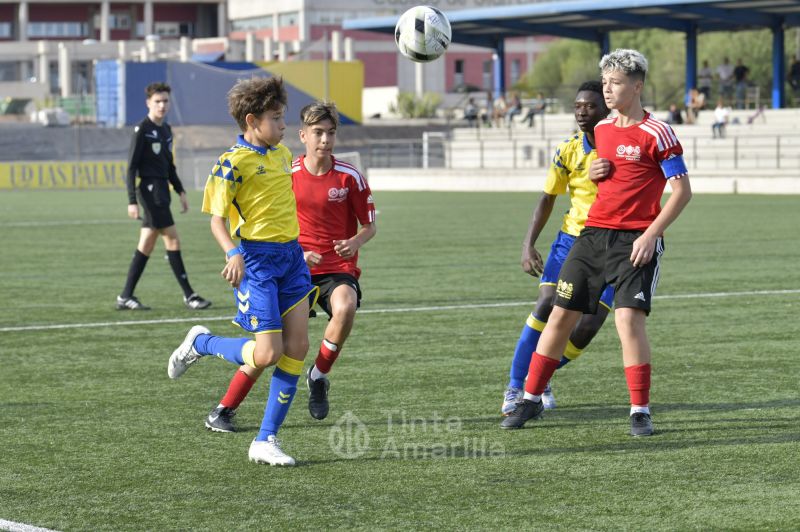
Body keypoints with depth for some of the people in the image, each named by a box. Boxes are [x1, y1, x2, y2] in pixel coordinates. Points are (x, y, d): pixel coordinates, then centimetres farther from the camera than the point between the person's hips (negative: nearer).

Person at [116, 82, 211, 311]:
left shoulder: (166, 129, 15)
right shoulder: (142, 129, -9)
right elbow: (131, 167, -11)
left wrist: (180, 191, 19)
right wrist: (132, 201, -17)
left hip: (162, 189, 9)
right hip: (150, 188, -9)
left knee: (146, 245, 9)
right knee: (172, 240, -8)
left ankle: (126, 297, 12)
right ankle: (189, 295, -5)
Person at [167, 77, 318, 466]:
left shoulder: (282, 154, 12)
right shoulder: (233, 163, -11)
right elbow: (216, 219, -11)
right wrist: (233, 253, -29)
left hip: (291, 255, 7)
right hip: (256, 259, -7)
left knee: (297, 347, -1)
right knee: (268, 354, -12)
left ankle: (266, 441, 6)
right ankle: (200, 343, 17)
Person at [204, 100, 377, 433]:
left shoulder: (349, 177, -4)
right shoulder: (288, 175, -1)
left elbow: (370, 225, 5)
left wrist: (355, 243, -17)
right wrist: (298, 254, -8)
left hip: (338, 268, -1)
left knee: (345, 307, -34)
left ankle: (319, 377, -8)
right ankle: (224, 410, 7)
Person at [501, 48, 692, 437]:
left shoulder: (656, 134, -9)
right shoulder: (602, 129, 13)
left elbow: (682, 191, -10)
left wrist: (650, 235, -18)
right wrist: (593, 174, 3)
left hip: (635, 241, -6)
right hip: (593, 232, 6)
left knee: (629, 318, -18)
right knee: (561, 314, 5)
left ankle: (640, 412, -9)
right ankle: (530, 398, 16)